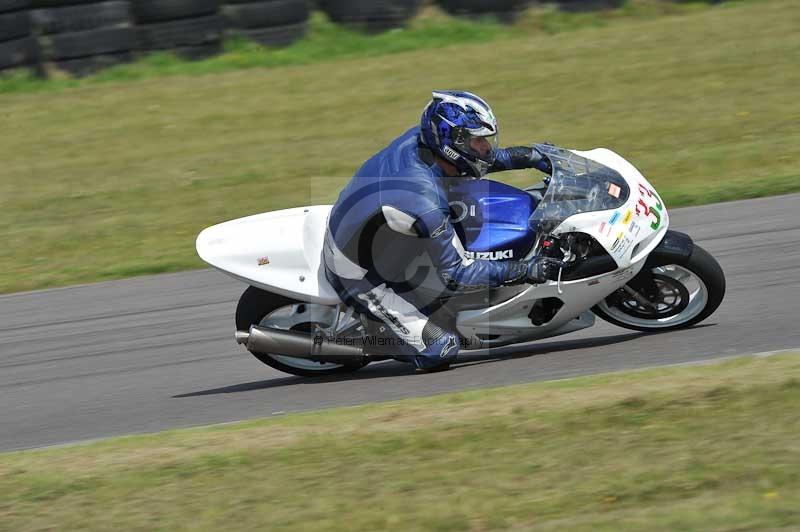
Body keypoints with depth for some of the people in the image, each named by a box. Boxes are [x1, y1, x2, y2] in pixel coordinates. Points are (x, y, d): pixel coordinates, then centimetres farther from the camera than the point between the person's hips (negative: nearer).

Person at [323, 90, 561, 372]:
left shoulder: (417, 137, -15)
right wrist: (527, 271, -25)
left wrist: (533, 156, 3)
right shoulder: (426, 203, -37)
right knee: (442, 349, -16)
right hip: (361, 278, -9)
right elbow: (456, 275, -25)